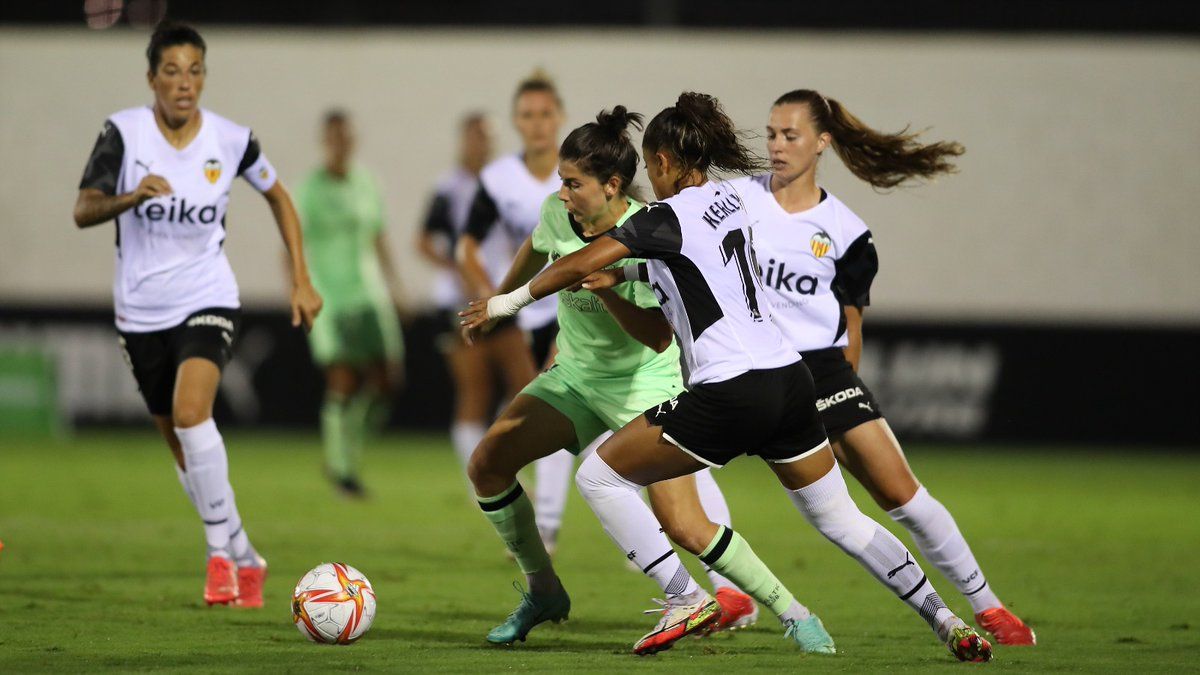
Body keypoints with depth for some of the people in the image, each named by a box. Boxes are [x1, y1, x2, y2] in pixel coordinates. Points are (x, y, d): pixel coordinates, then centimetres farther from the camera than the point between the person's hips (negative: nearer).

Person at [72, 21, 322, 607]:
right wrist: (132, 196, -35)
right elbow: (83, 212, -15)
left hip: (207, 301, -2)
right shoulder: (124, 131, -9)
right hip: (140, 311, 2)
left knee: (190, 412, -27)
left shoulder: (231, 140, -6)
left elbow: (278, 197, 10)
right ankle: (244, 559, 26)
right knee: (182, 449, 9)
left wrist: (301, 280, 6)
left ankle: (220, 551, -17)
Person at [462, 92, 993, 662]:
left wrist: (507, 302, 2)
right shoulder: (728, 200, 14)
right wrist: (621, 274, 25)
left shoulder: (670, 216, -7)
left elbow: (581, 264, -9)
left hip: (731, 395, -8)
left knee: (599, 476, 3)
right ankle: (946, 621, 15)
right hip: (789, 378, 8)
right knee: (842, 521, 19)